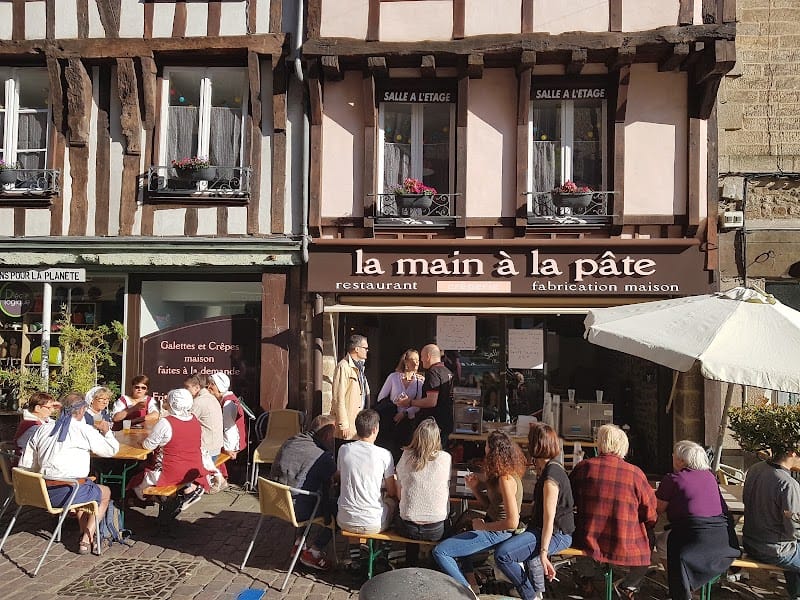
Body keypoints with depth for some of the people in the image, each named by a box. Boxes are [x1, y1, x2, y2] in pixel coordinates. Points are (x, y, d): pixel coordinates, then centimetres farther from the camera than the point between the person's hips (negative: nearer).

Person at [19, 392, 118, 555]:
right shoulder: (85, 431, -10)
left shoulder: (43, 429, 6)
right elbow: (112, 449, 2)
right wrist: (106, 431, 19)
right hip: (68, 493, -6)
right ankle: (87, 540, 13)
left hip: (43, 493, 6)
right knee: (105, 492, 23)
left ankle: (84, 533, 32)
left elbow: (26, 465, 8)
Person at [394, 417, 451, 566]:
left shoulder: (406, 456, -6)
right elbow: (446, 486, 8)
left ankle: (411, 566, 42)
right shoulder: (445, 458, -9)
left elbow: (399, 495, 2)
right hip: (436, 531, -1)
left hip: (407, 529, 2)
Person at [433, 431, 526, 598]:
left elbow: (512, 522, -30)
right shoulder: (499, 474, 5)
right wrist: (475, 487, -3)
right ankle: (471, 584, 26)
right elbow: (488, 504, 13)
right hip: (491, 525, 11)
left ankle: (467, 592, -1)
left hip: (498, 533, -11)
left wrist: (484, 526, -18)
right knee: (457, 536, 33)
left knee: (440, 551, -13)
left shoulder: (506, 479, -25)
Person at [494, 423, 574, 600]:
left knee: (502, 555, -22)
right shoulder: (551, 467, 11)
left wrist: (543, 553, -21)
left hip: (556, 534, -11)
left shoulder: (550, 475, -21)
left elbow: (549, 519, -22)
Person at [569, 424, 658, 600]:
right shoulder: (636, 473, -9)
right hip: (626, 549, -1)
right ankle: (627, 586, 33)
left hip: (588, 544, 1)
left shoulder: (584, 466, -5)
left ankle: (586, 578, 41)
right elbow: (650, 516, -2)